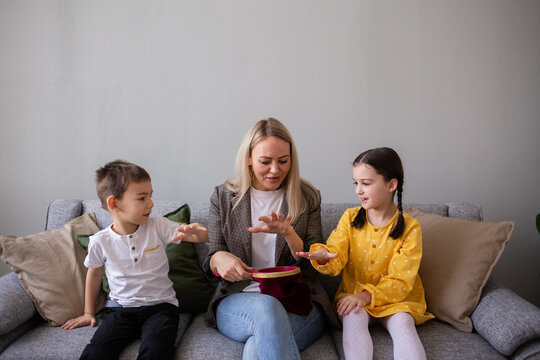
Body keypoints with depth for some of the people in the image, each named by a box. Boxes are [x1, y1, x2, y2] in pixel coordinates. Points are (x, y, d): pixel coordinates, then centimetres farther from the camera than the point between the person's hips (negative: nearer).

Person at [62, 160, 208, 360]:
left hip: (161, 306, -1)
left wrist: (197, 231, -32)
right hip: (123, 310, 1)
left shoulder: (158, 227, -5)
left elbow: (201, 237, -7)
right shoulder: (100, 242, -3)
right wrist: (88, 313, 21)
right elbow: (94, 273, 16)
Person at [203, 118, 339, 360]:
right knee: (266, 307, -34)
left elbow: (315, 265, 4)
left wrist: (288, 234, -15)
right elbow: (211, 266, 7)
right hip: (236, 302, 2)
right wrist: (219, 259, -19)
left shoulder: (307, 198, 7)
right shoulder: (224, 197, 7)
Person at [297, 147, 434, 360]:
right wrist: (324, 257, -32)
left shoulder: (410, 228, -8)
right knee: (353, 318, -28)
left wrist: (367, 295, -25)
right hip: (353, 293, 2)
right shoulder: (350, 218, 0)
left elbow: (400, 281, -11)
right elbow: (336, 261, -8)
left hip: (393, 299, -1)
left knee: (402, 323, -29)